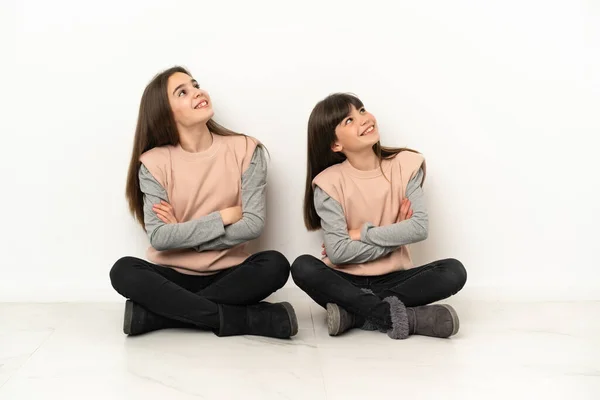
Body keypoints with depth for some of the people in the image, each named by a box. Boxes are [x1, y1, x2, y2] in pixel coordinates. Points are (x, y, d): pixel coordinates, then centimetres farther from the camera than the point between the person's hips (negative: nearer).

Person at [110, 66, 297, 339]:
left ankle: (153, 313, -24)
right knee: (124, 271, -29)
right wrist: (224, 216, -12)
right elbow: (159, 238, -13)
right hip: (174, 275, 0)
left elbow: (254, 224, -11)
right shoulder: (153, 162, -5)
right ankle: (254, 318, -29)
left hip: (228, 274, 1)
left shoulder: (246, 150, -4)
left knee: (274, 265, -29)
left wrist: (183, 234, -12)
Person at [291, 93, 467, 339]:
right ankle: (404, 316, -31)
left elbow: (419, 227, -13)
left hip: (392, 279, 2)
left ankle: (355, 313, -23)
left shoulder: (405, 164, -3)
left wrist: (361, 233, -13)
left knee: (453, 272, -23)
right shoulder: (329, 182, -10)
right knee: (303, 267, -31)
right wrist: (395, 236, -13)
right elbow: (337, 252, -18)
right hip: (346, 281, -1)